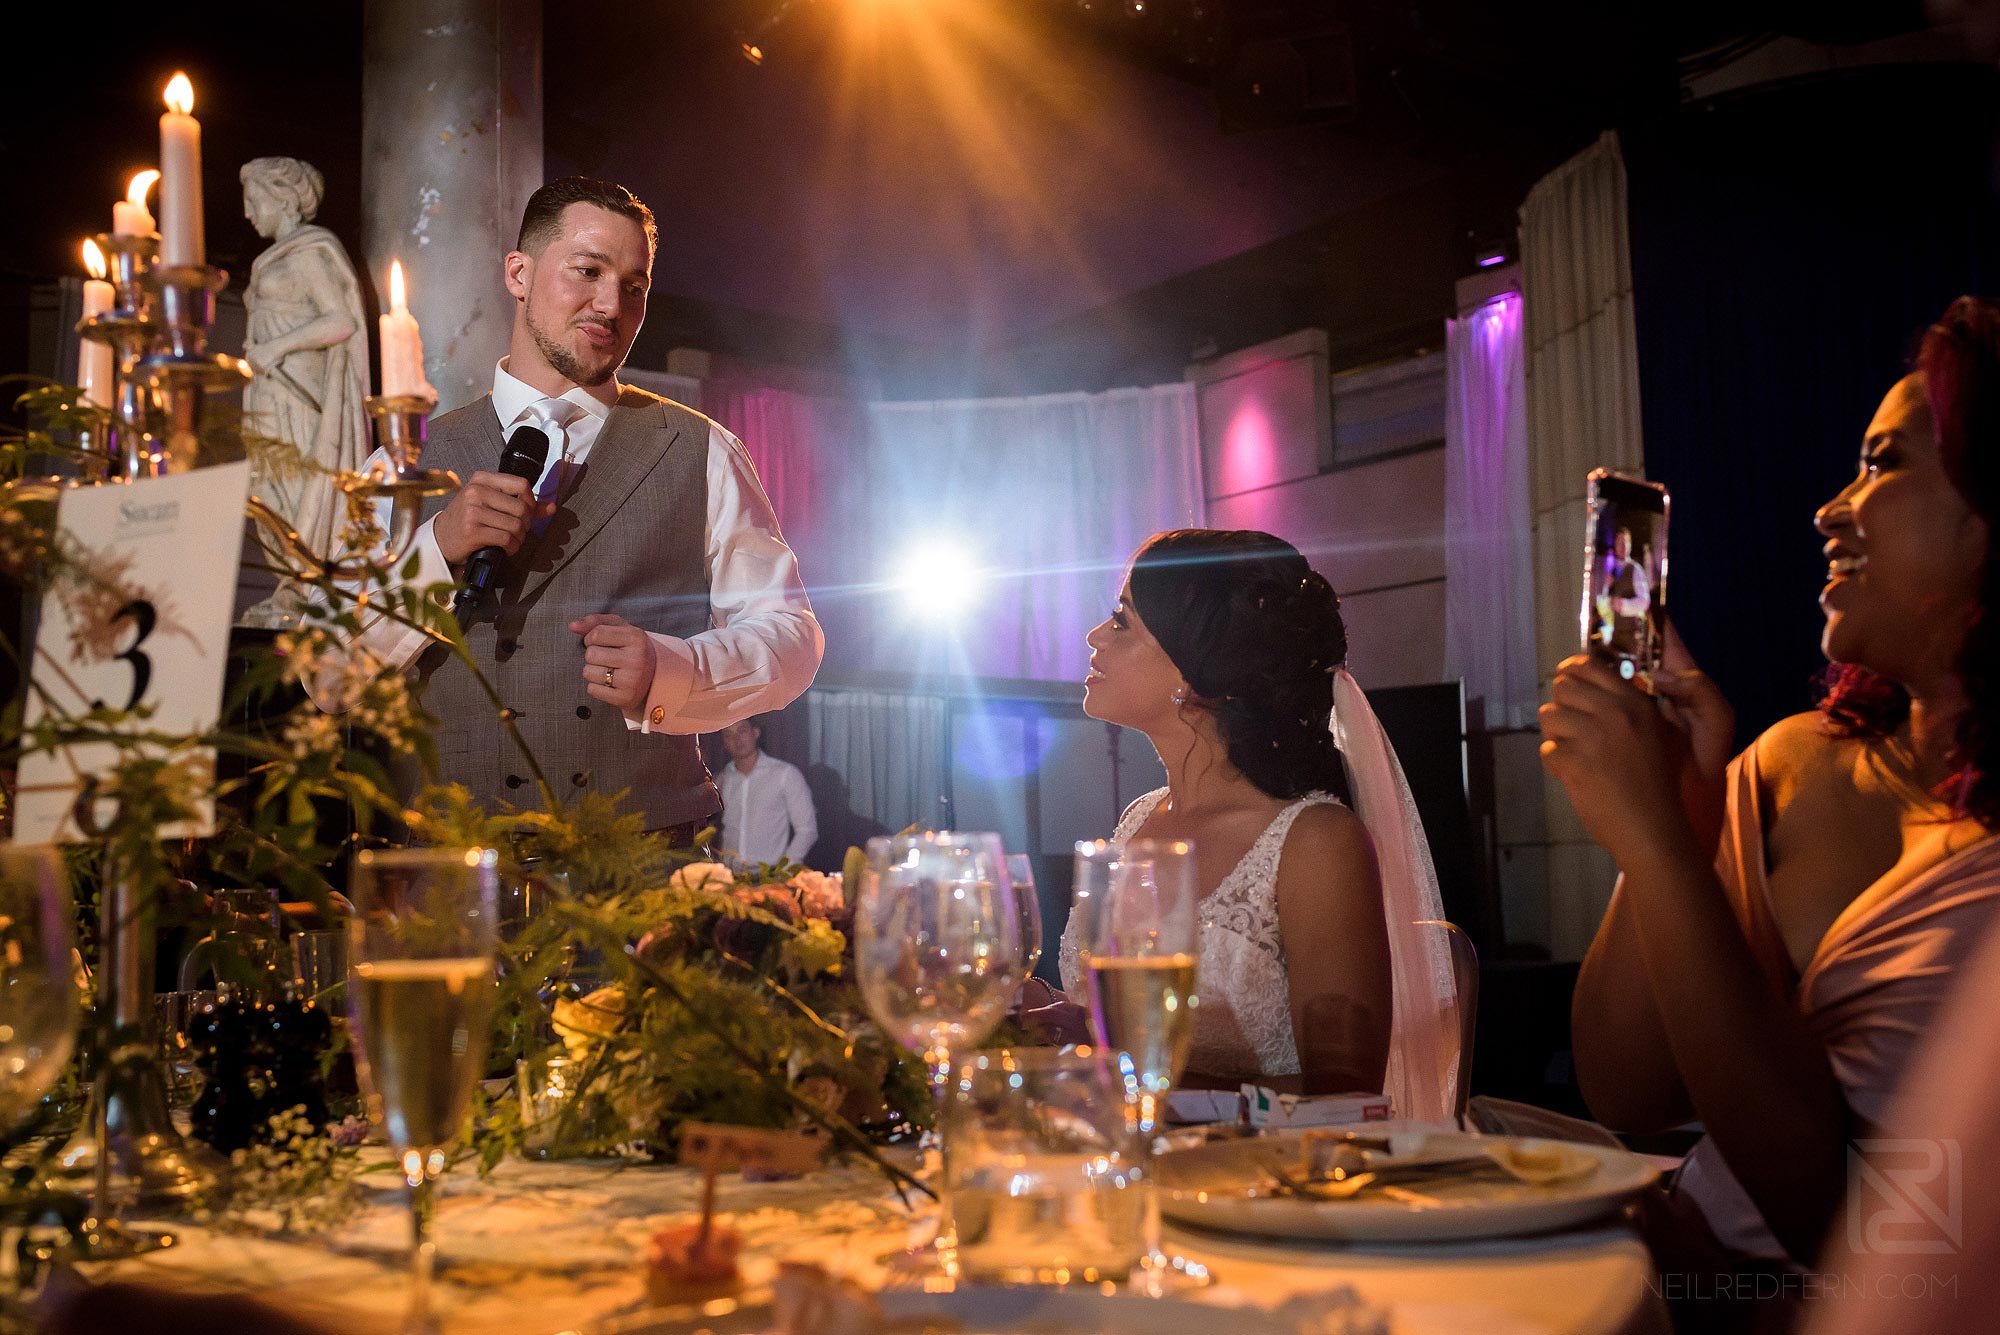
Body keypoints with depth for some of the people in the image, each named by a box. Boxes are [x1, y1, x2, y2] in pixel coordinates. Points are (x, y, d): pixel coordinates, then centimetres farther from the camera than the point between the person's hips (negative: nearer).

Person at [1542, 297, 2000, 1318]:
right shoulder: (1796, 768, 4)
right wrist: (1670, 822, -10)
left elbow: (1833, 1203, -20)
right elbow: (1626, 1099, 2)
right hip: (1682, 1279, 5)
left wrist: (1654, 837, -20)